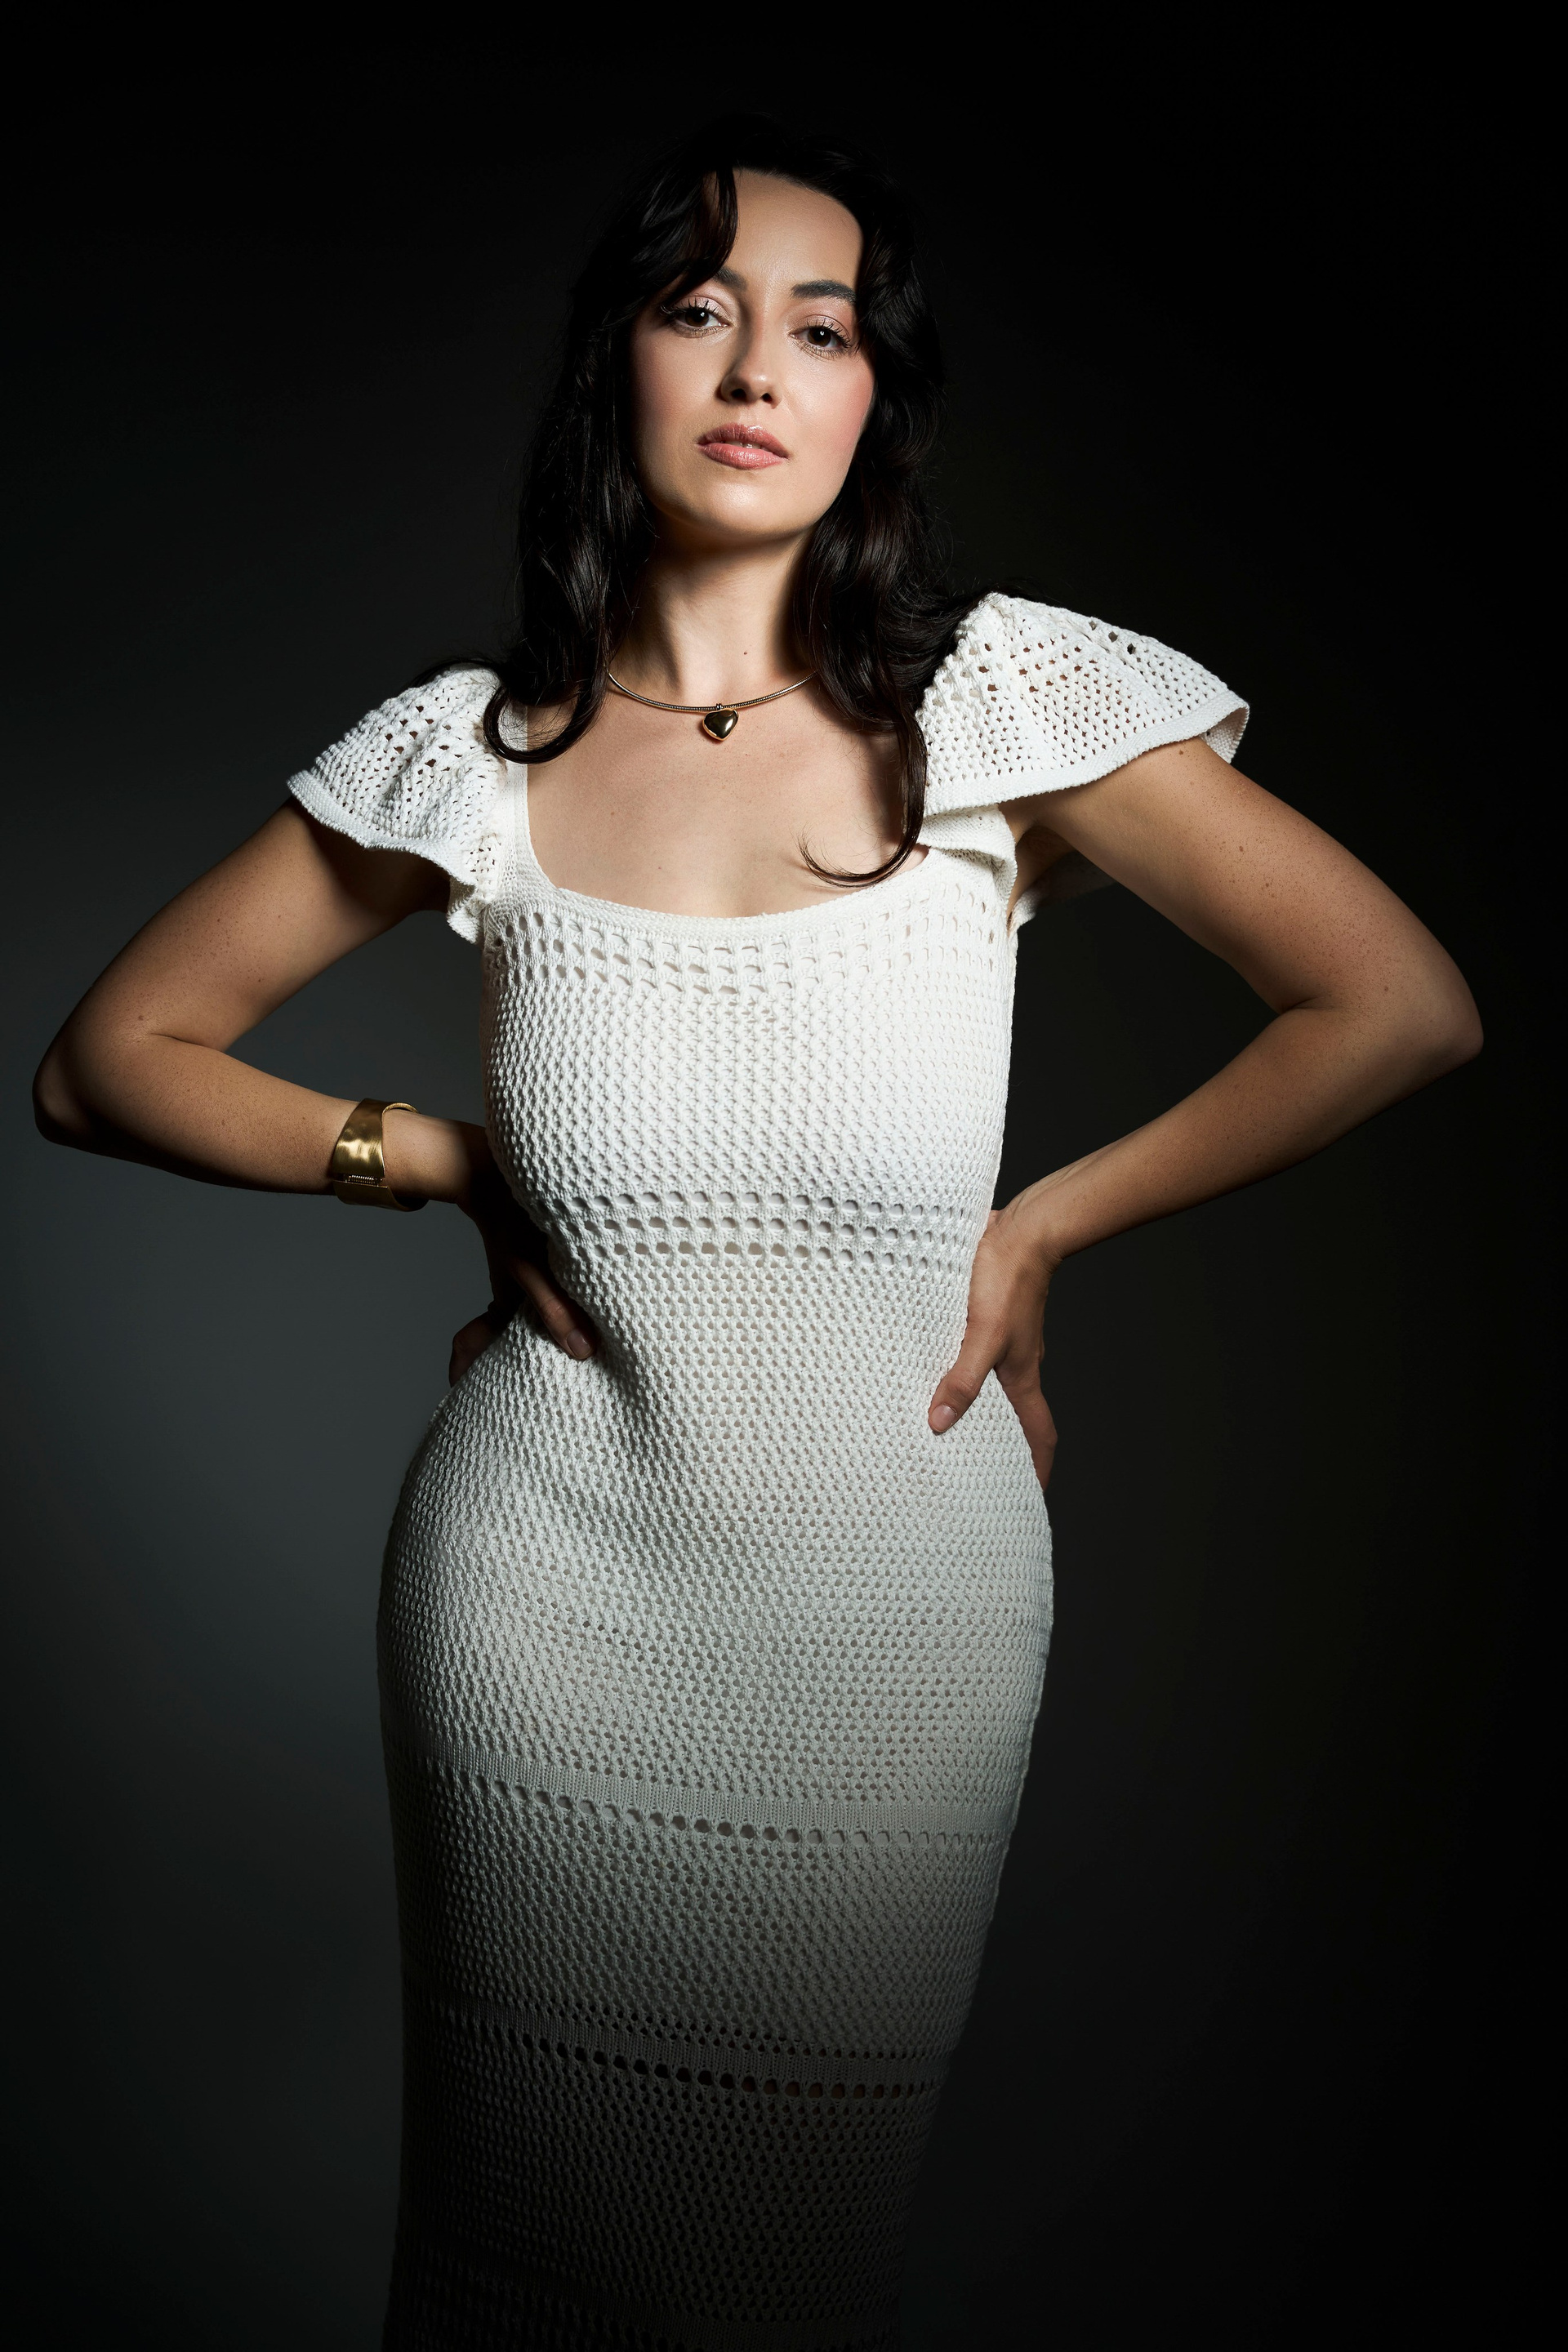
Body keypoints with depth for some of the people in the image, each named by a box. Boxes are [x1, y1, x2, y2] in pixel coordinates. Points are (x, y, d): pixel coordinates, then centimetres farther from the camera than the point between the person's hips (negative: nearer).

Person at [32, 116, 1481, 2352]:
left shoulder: (1002, 699, -6)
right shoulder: (478, 748, -2)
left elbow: (1403, 1008, -7)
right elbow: (111, 1058, 6)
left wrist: (1042, 1224, -5)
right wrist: (459, 1167, -3)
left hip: (899, 1599, 0)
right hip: (550, 1580, 1)